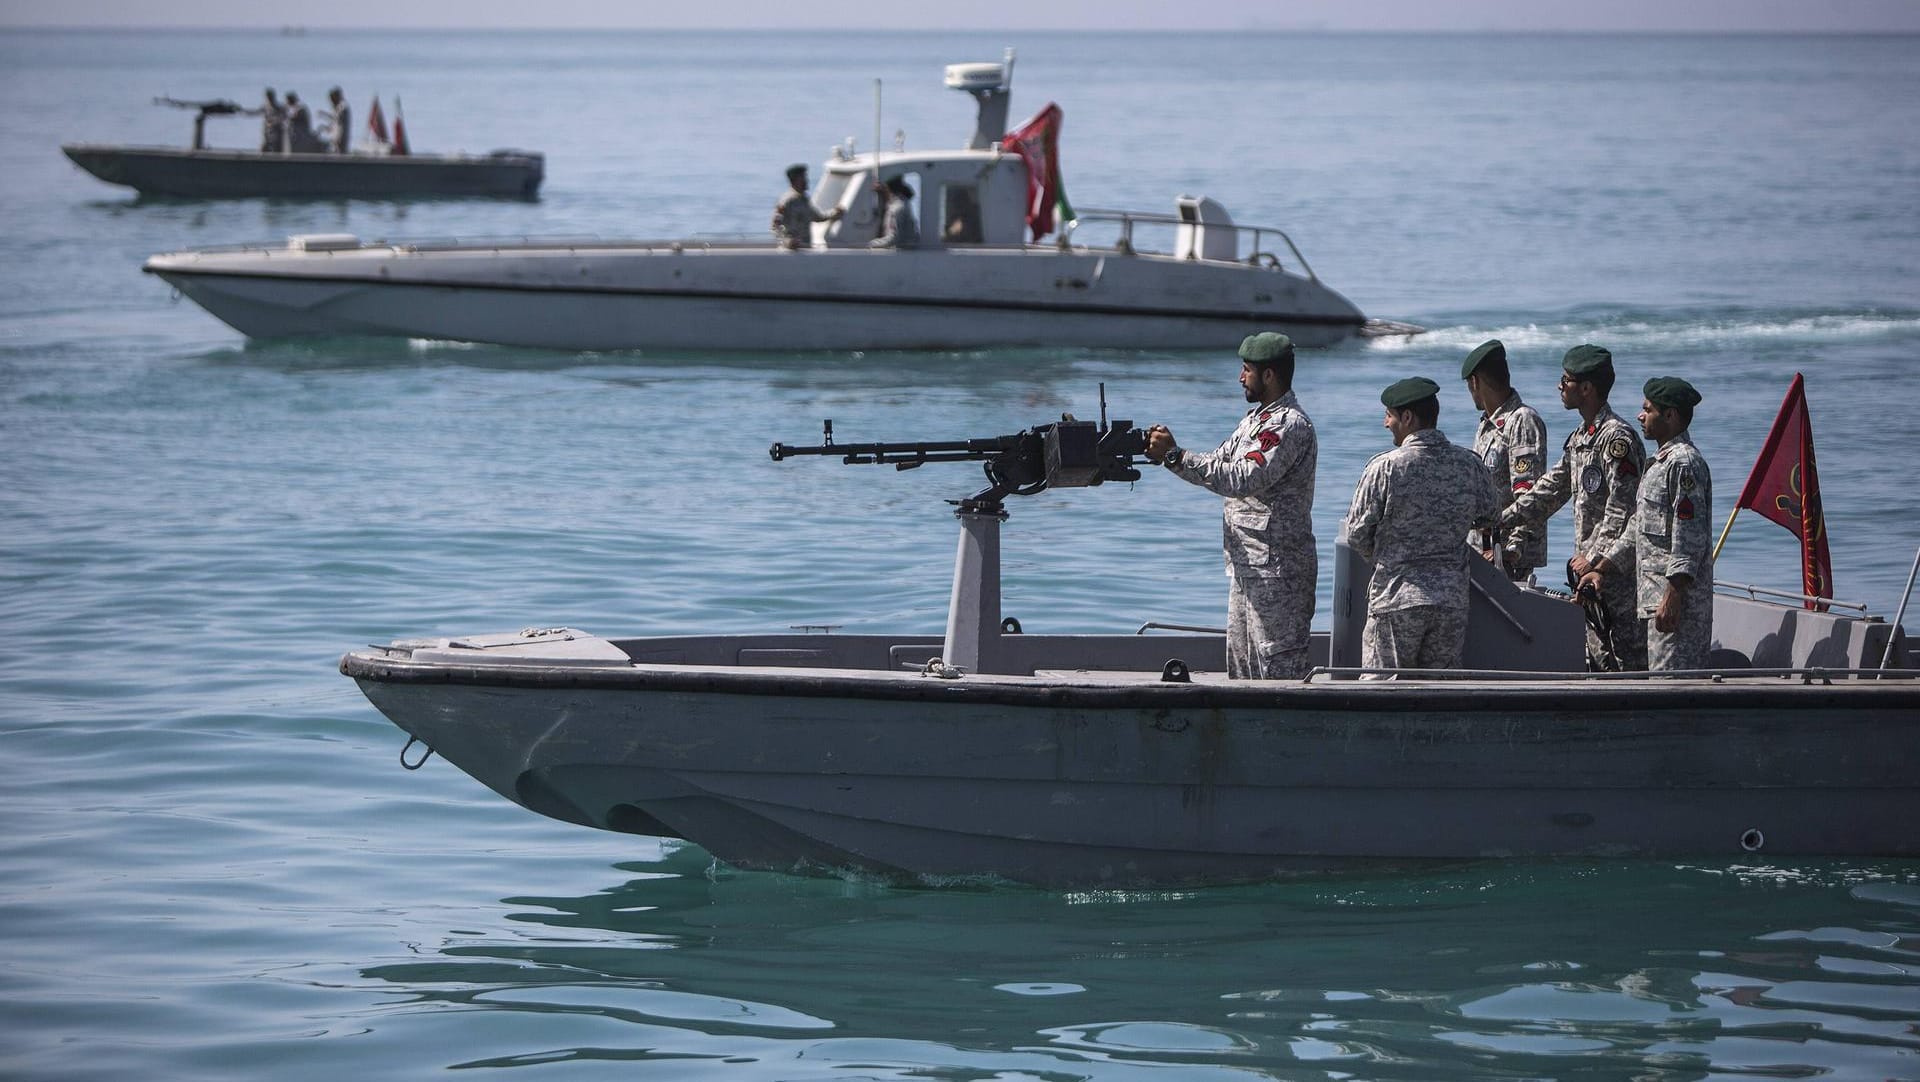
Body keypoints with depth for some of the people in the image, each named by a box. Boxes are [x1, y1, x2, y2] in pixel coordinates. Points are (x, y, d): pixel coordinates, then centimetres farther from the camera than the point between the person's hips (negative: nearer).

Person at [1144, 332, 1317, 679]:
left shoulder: (1290, 425, -16)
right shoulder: (1255, 419, 17)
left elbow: (1241, 479, -25)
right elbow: (1217, 463, 18)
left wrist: (1175, 455, -22)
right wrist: (1164, 453, 2)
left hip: (1277, 571, -10)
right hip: (1247, 569, 10)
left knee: (1278, 668, -9)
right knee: (1241, 666, 12)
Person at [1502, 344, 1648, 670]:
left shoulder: (1617, 437, -15)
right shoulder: (1578, 438, 16)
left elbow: (1622, 511, -20)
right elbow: (1551, 489, 21)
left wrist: (1595, 559, -18)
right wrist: (1501, 520, 14)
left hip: (1617, 568, -10)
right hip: (1589, 567, 10)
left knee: (1629, 659, -8)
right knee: (1597, 659, 11)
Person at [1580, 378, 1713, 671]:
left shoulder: (1684, 463, -14)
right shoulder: (1660, 462, 20)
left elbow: (1690, 539, -20)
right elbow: (1638, 530, 28)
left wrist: (1673, 597, -24)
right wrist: (1602, 569, 25)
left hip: (1678, 602, -11)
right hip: (1655, 595, 11)